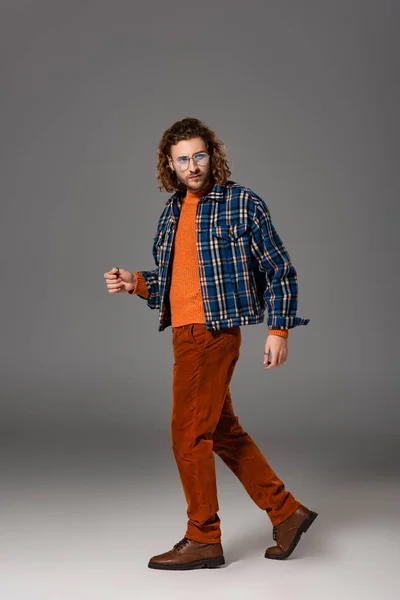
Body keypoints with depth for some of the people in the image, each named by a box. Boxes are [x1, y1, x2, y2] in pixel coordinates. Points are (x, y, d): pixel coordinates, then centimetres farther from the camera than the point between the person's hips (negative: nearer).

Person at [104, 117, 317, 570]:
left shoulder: (242, 203, -6)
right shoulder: (171, 212, 14)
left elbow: (280, 269, -5)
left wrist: (279, 329, -10)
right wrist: (136, 283, 2)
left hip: (213, 332, -8)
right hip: (184, 332, 8)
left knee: (189, 434, -4)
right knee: (224, 432, 13)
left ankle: (203, 539, 10)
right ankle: (286, 512, 25)